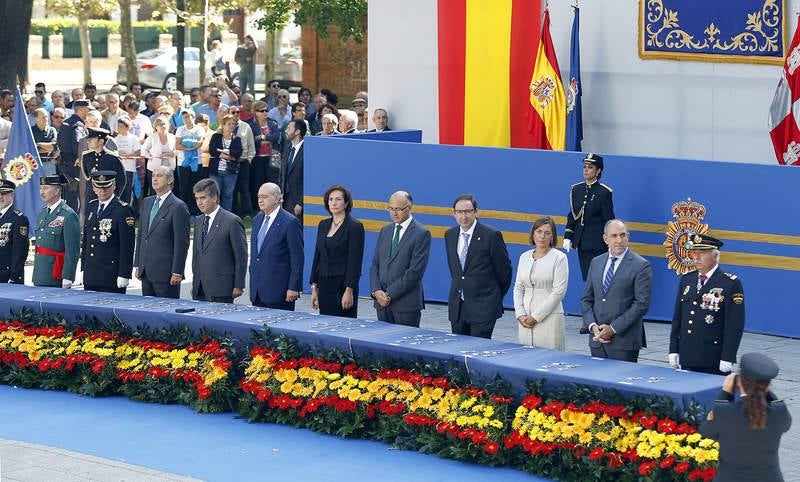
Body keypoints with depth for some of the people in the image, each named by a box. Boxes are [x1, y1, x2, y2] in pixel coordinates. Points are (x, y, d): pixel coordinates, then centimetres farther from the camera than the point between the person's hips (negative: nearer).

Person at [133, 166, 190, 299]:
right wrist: (138, 265, 14)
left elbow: (182, 242, -11)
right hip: (146, 272, 7)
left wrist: (177, 272, -14)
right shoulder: (146, 203, 14)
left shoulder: (178, 207, -9)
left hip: (165, 272, -7)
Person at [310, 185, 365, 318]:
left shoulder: (354, 226, -7)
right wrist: (314, 287, 10)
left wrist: (349, 290, -17)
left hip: (343, 286, -6)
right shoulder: (323, 225, 12)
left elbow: (355, 261, -12)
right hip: (324, 285, 6)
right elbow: (317, 256, 14)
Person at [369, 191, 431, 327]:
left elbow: (415, 271, -13)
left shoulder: (421, 233, -6)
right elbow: (375, 264, 13)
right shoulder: (385, 231, 15)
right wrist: (376, 291, -4)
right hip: (382, 301, 6)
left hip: (406, 304, -6)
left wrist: (390, 294, -14)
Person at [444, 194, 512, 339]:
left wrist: (497, 296, 10)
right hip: (457, 305, 6)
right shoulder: (450, 235, 7)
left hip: (483, 306, -6)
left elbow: (504, 269, -1)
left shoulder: (491, 235, -11)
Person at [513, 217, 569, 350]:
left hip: (549, 317, -5)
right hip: (526, 319, 5)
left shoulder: (559, 258, -3)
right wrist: (521, 314, -1)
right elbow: (518, 288, 14)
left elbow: (558, 292, -9)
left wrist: (535, 316, -11)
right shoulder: (524, 257, 13)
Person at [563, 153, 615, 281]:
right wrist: (568, 237, 6)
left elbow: (609, 220, -5)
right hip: (581, 241, 5)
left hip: (597, 243, -5)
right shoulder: (576, 189, 9)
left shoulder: (604, 192, -6)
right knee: (586, 277, 5)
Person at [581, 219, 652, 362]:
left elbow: (642, 304, -11)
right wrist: (592, 326, -3)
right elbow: (586, 299, 14)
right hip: (597, 340, 5)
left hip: (624, 341, -5)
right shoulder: (596, 263, 13)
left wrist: (613, 328, -13)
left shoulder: (641, 265, -5)